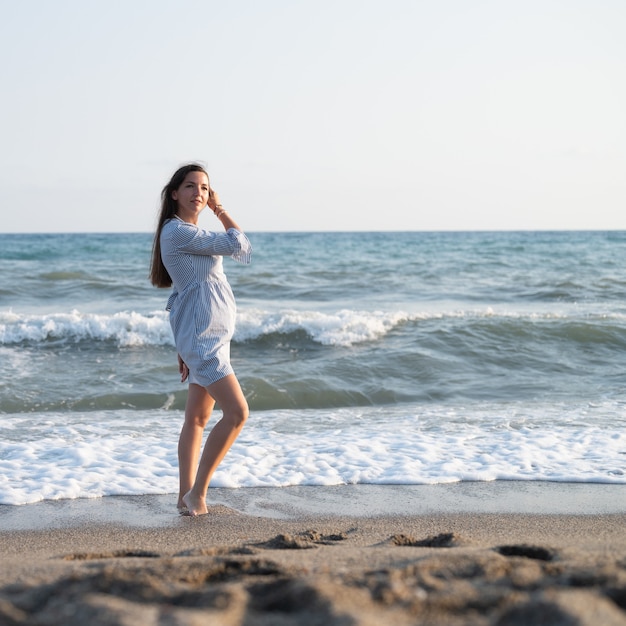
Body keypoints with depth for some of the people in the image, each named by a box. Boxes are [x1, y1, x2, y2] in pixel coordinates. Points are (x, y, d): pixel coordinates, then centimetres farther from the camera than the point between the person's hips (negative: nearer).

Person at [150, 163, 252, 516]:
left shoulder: (194, 233, 18)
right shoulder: (177, 231, -13)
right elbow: (237, 244, -14)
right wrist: (221, 210, 2)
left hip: (213, 334, 10)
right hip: (201, 336, -10)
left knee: (198, 418, 11)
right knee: (237, 412, -16)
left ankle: (186, 497, 17)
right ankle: (196, 492, -7)